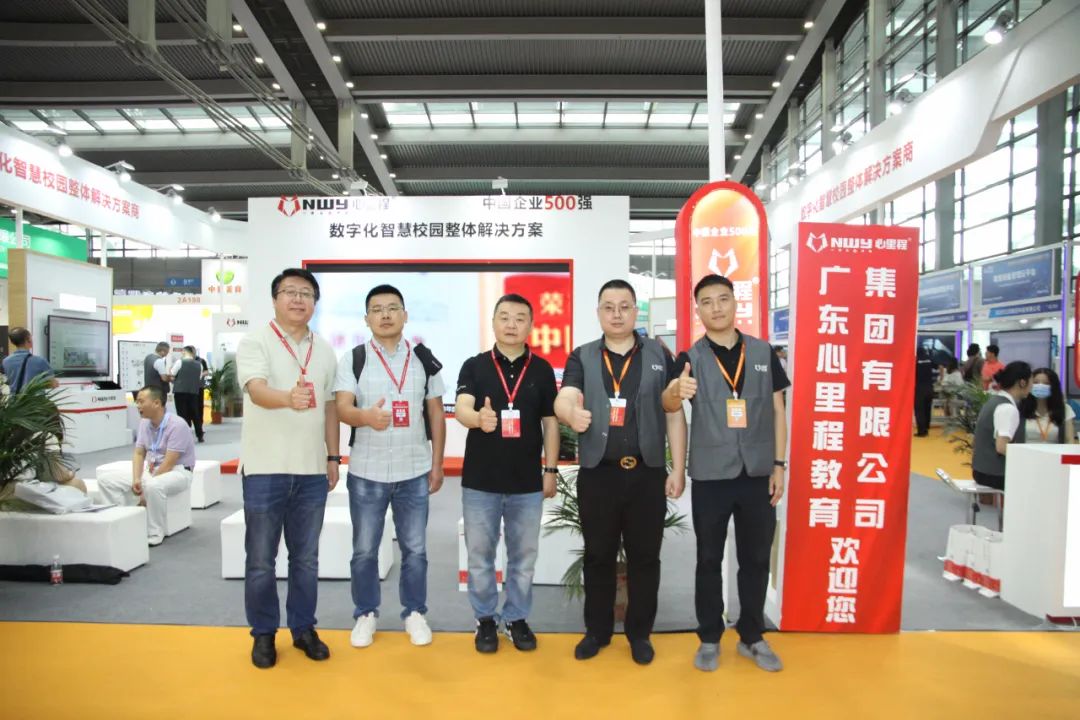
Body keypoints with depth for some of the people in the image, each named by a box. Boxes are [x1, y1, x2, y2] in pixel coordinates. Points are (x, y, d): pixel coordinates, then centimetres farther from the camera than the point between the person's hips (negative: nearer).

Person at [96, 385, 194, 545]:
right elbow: (139, 454, 6)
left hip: (177, 471, -8)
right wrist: (136, 479, -13)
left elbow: (169, 463, -24)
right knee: (105, 479, -3)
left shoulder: (176, 425, -22)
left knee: (153, 486, -40)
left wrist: (145, 489, -23)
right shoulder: (144, 423, 3)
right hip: (151, 469, 8)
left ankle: (154, 535, -22)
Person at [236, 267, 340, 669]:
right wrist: (288, 398, -45)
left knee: (306, 558, 14)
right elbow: (257, 390, -24)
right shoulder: (254, 343, -6)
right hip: (266, 469, -4)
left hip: (312, 471, 4)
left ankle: (303, 629, 28)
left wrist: (333, 458, 10)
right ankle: (264, 633, 25)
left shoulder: (324, 351, 9)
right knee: (261, 559, 8)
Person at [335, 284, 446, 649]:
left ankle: (415, 613, 27)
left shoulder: (424, 359, 3)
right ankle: (365, 614, 28)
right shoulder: (352, 360, -2)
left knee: (415, 549, 11)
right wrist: (367, 416, -36)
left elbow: (436, 414, 6)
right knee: (364, 550, 11)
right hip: (366, 472, -1)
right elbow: (342, 408, -13)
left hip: (414, 472, 1)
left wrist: (437, 464, 4)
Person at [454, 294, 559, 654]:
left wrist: (551, 470, 2)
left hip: (527, 481, 1)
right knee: (480, 556, 11)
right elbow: (461, 409, -17)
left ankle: (517, 618, 30)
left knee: (524, 556, 12)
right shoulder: (474, 366, -2)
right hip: (480, 480, -1)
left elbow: (550, 422, 5)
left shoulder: (542, 369, 2)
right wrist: (478, 418, -40)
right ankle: (485, 619, 28)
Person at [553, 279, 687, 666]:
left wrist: (678, 469, -1)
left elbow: (674, 416, 4)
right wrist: (572, 413, -37)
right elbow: (563, 399, -13)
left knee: (644, 557, 9)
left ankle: (639, 634, 26)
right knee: (598, 557, 12)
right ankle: (597, 631, 28)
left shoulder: (660, 356, 4)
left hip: (647, 474, 0)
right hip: (597, 474, 0)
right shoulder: (581, 358, 4)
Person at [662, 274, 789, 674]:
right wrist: (675, 391, -44)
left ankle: (752, 637, 30)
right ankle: (709, 638, 25)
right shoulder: (691, 358, -4)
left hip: (757, 474, 2)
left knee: (756, 558, 13)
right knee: (709, 560, 10)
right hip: (710, 477, -2)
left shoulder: (763, 353, 3)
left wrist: (779, 465, 2)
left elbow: (777, 411, 7)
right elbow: (668, 406, -20)